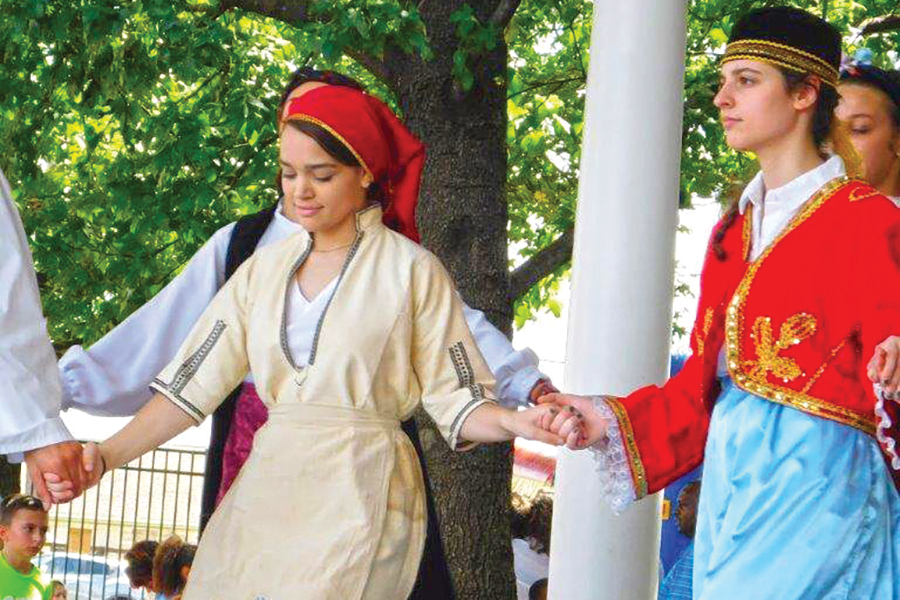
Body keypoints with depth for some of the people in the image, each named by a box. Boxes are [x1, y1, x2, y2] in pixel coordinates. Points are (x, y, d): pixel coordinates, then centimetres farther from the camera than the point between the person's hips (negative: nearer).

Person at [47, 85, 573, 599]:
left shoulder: (411, 271, 1)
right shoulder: (264, 270, 13)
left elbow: (455, 403, 0)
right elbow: (194, 384, 9)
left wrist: (514, 422, -21)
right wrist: (110, 455, -3)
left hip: (362, 495, -4)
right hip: (267, 491, 4)